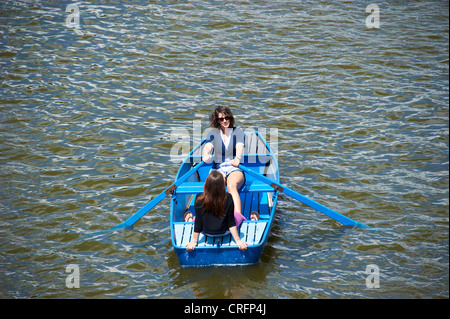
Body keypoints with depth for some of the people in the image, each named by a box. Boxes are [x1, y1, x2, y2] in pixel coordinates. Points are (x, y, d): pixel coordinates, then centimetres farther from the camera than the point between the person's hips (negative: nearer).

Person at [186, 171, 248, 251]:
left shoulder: (199, 199, -23)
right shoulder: (228, 199, -24)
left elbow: (198, 223, -14)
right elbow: (231, 223, -19)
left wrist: (194, 241, -4)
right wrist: (238, 240, -10)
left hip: (206, 232, 0)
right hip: (224, 232, 0)